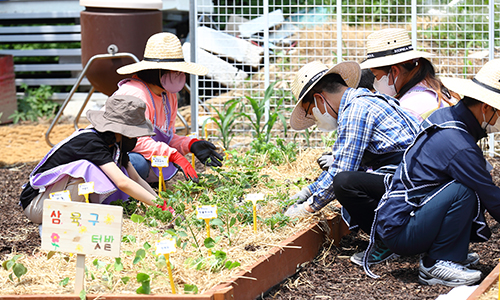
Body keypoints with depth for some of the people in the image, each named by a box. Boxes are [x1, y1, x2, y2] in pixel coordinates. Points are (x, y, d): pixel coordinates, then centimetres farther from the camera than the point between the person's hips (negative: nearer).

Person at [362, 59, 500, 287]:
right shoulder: (460, 148, -24)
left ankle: (452, 254, 8)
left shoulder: (446, 115, 5)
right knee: (463, 191, -26)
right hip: (399, 231, -10)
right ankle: (436, 264, -13)